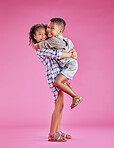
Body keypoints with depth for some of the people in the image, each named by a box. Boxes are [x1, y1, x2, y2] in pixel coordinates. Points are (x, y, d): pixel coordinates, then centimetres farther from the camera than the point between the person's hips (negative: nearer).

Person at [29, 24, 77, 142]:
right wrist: (70, 55, -12)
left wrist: (73, 51, -2)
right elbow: (56, 54, -22)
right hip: (53, 76, -9)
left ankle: (57, 132, 20)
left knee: (60, 105, 12)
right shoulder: (39, 49, -10)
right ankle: (52, 135, -3)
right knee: (58, 106, -10)